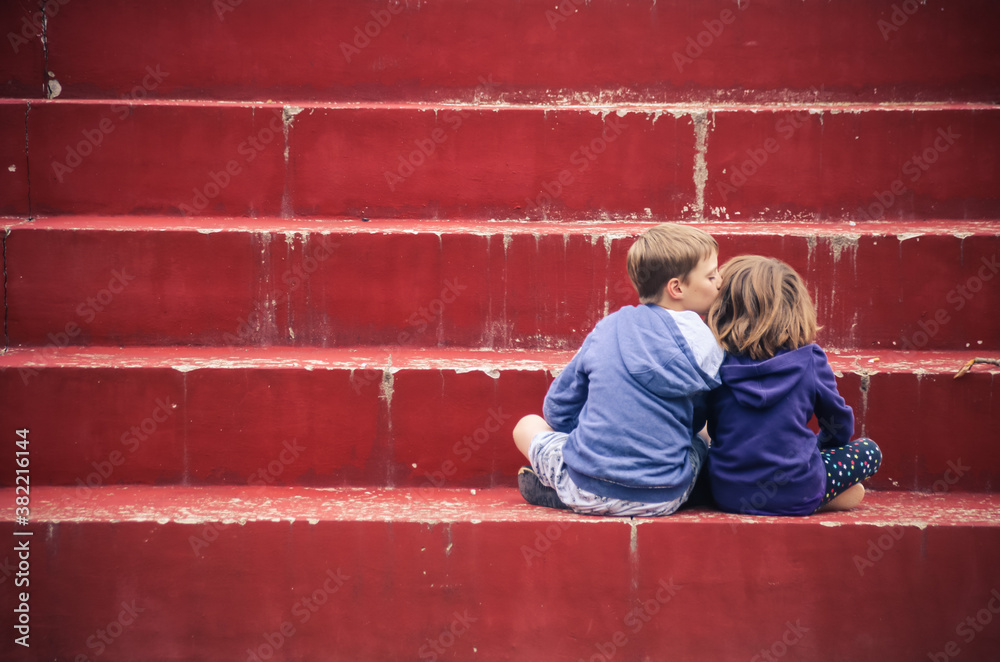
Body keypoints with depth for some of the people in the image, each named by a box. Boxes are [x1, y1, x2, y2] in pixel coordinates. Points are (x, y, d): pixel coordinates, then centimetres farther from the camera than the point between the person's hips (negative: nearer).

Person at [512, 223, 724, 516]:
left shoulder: (606, 328, 6)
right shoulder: (699, 340, -4)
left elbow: (559, 409, 10)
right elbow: (695, 421, 8)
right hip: (664, 499, -2)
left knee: (527, 425, 28)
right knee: (701, 442, 30)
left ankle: (561, 492, 9)